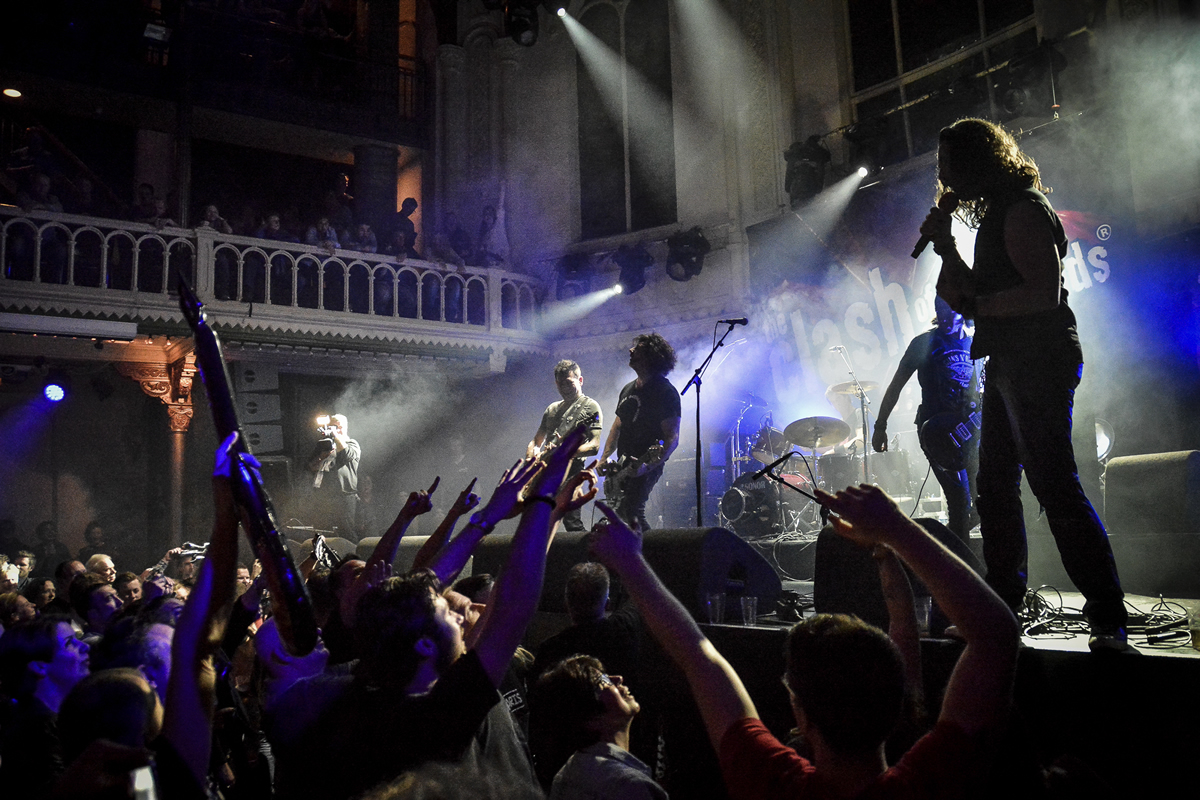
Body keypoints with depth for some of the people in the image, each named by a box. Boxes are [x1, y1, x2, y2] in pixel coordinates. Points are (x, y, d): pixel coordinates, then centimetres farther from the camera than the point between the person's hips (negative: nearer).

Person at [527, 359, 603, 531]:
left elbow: (594, 447, -9)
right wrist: (532, 456, 3)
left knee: (573, 526, -14)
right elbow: (536, 440, 26)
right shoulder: (552, 409, 23)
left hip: (567, 473, -7)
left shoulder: (590, 407, 2)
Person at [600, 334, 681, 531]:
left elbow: (672, 439, -15)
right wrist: (605, 458, 11)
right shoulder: (628, 389, 16)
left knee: (629, 512, -21)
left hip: (645, 467, -9)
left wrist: (649, 465, -28)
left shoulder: (665, 392, -10)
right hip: (623, 467, 9)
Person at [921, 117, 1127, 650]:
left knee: (1055, 486, -13)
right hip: (1009, 365, 11)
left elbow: (1046, 292, -21)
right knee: (995, 489, 11)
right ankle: (1001, 610, 19)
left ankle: (1108, 620, -7)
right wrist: (945, 247, 11)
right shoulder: (995, 214, 21)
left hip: (1038, 361, -10)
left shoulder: (1023, 209, -10)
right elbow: (966, 298, 22)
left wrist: (980, 302, -12)